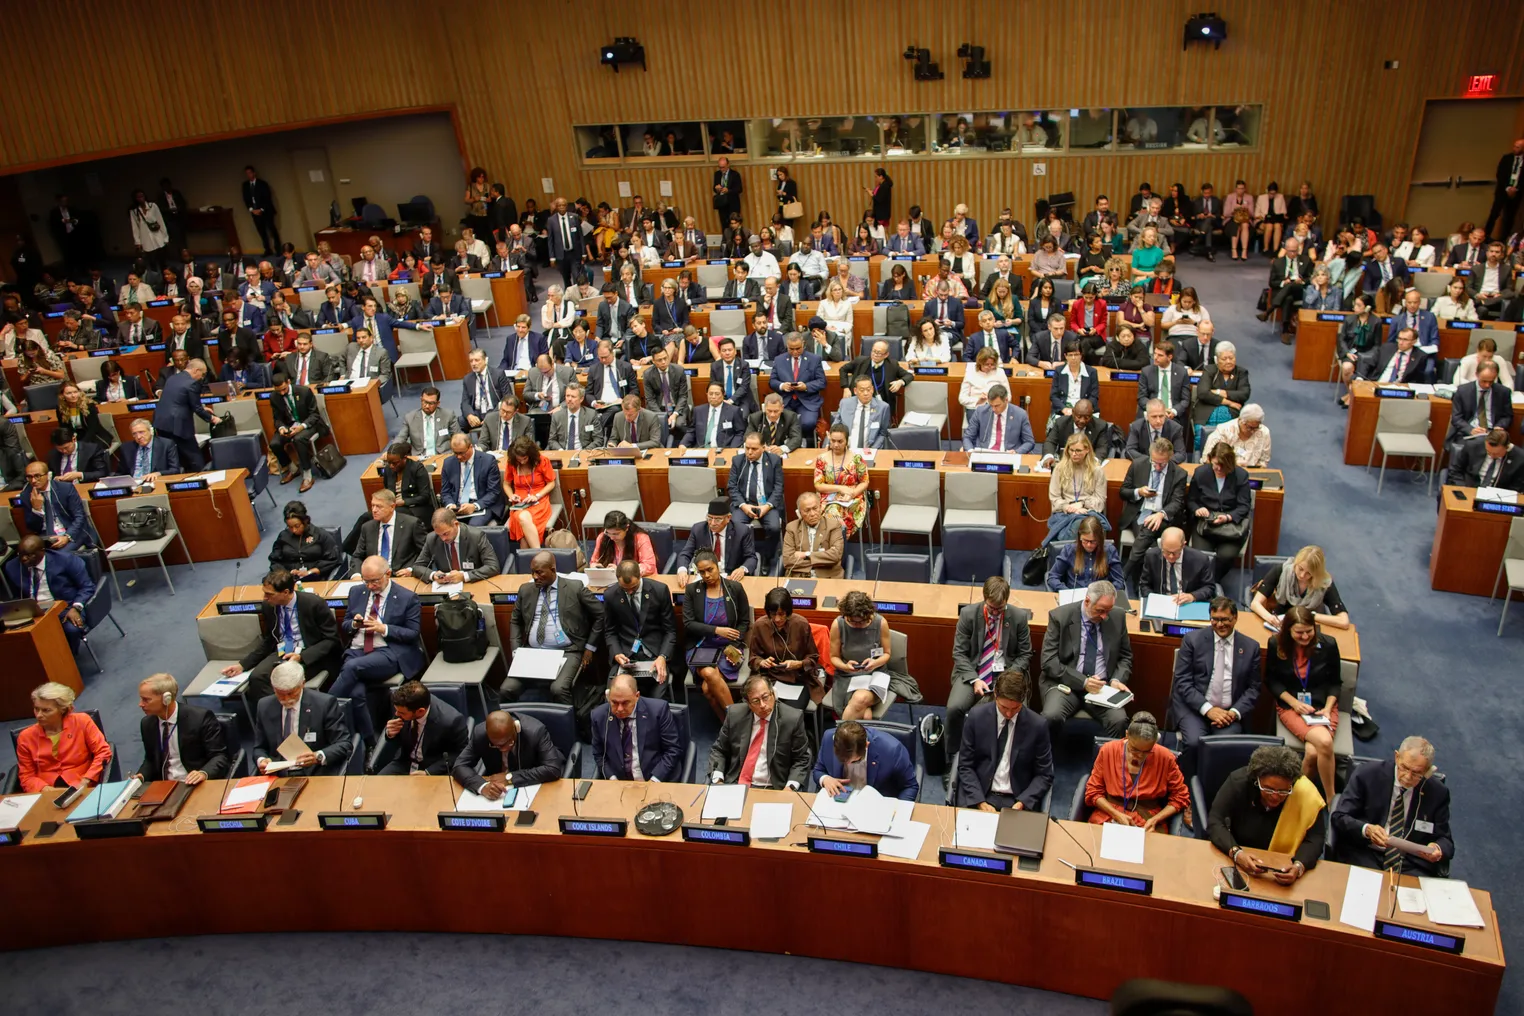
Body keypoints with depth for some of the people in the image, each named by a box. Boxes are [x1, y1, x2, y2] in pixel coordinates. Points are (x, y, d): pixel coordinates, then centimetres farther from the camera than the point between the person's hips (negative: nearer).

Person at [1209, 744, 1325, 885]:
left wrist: (1298, 867, -32)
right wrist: (1236, 853, -33)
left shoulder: (1307, 794, -17)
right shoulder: (1238, 782, -18)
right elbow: (1215, 822, -16)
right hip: (1236, 863, -1)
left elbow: (1314, 839, -12)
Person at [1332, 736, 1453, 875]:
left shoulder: (1438, 793, 3)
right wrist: (1367, 830, -25)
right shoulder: (1366, 774, -4)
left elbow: (1445, 840, 9)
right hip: (1364, 856, -3)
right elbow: (1338, 817, -5)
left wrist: (1438, 850, -16)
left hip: (1412, 865, 3)